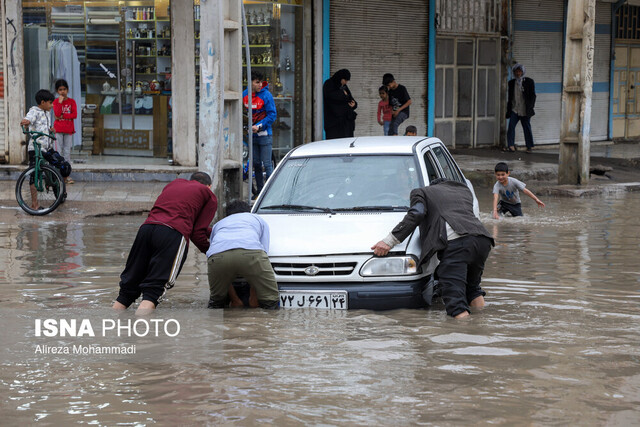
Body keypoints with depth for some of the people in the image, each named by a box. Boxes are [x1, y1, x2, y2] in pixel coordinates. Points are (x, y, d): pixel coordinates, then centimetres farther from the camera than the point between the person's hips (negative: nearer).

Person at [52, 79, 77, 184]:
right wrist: (60, 102, -16)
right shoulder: (56, 102, 3)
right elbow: (57, 114, -12)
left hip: (68, 130, 1)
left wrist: (62, 116, -12)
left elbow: (74, 115, -6)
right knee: (58, 152, -3)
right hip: (58, 129, -1)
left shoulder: (72, 102, 5)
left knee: (67, 152, 4)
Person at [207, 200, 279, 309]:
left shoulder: (218, 224, 43)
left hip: (217, 256, 2)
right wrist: (254, 297, 32)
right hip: (250, 251, -2)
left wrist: (235, 300, 44)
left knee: (216, 302, 24)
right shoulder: (258, 219, 39)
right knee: (271, 302, 10)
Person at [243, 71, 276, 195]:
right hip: (251, 135, 5)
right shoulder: (244, 95, 5)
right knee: (256, 164, 11)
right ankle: (260, 190, 19)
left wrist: (259, 126, -18)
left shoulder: (266, 95, -9)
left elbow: (272, 115, -11)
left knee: (267, 164, -5)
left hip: (264, 135, -5)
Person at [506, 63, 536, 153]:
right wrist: (508, 109, 9)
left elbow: (532, 96, 2)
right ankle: (511, 146, -15)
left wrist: (530, 107, -8)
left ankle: (529, 147, 15)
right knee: (511, 126, -15)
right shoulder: (511, 83, 12)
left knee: (527, 128, 5)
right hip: (514, 109, 2)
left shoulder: (529, 82, 2)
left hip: (525, 111, -2)